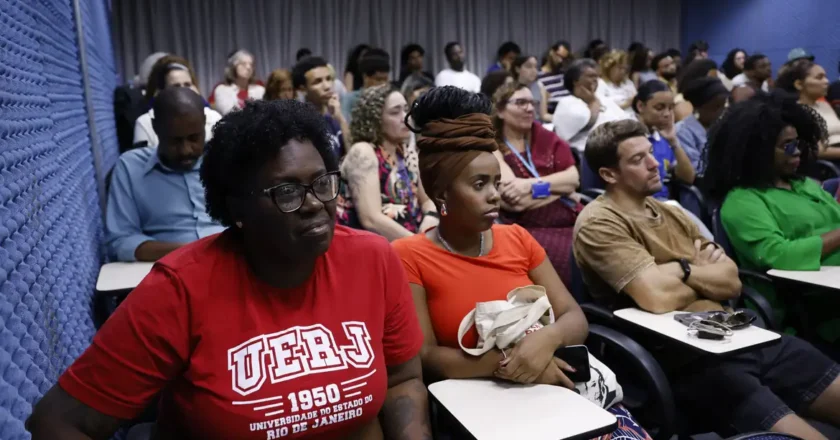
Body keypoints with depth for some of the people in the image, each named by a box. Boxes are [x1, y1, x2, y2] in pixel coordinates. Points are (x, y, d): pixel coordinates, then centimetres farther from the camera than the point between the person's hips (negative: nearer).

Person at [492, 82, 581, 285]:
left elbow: (573, 178, 3)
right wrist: (558, 185, -2)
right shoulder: (491, 148, -1)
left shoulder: (544, 137, 14)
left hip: (571, 221, 5)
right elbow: (515, 201, -13)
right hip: (531, 230, -5)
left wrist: (532, 184, -11)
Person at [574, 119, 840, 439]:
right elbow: (658, 296, -24)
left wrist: (681, 269, -11)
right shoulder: (599, 223, -11)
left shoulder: (670, 211, 15)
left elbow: (733, 282, 9)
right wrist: (705, 276, -2)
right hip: (683, 358, -8)